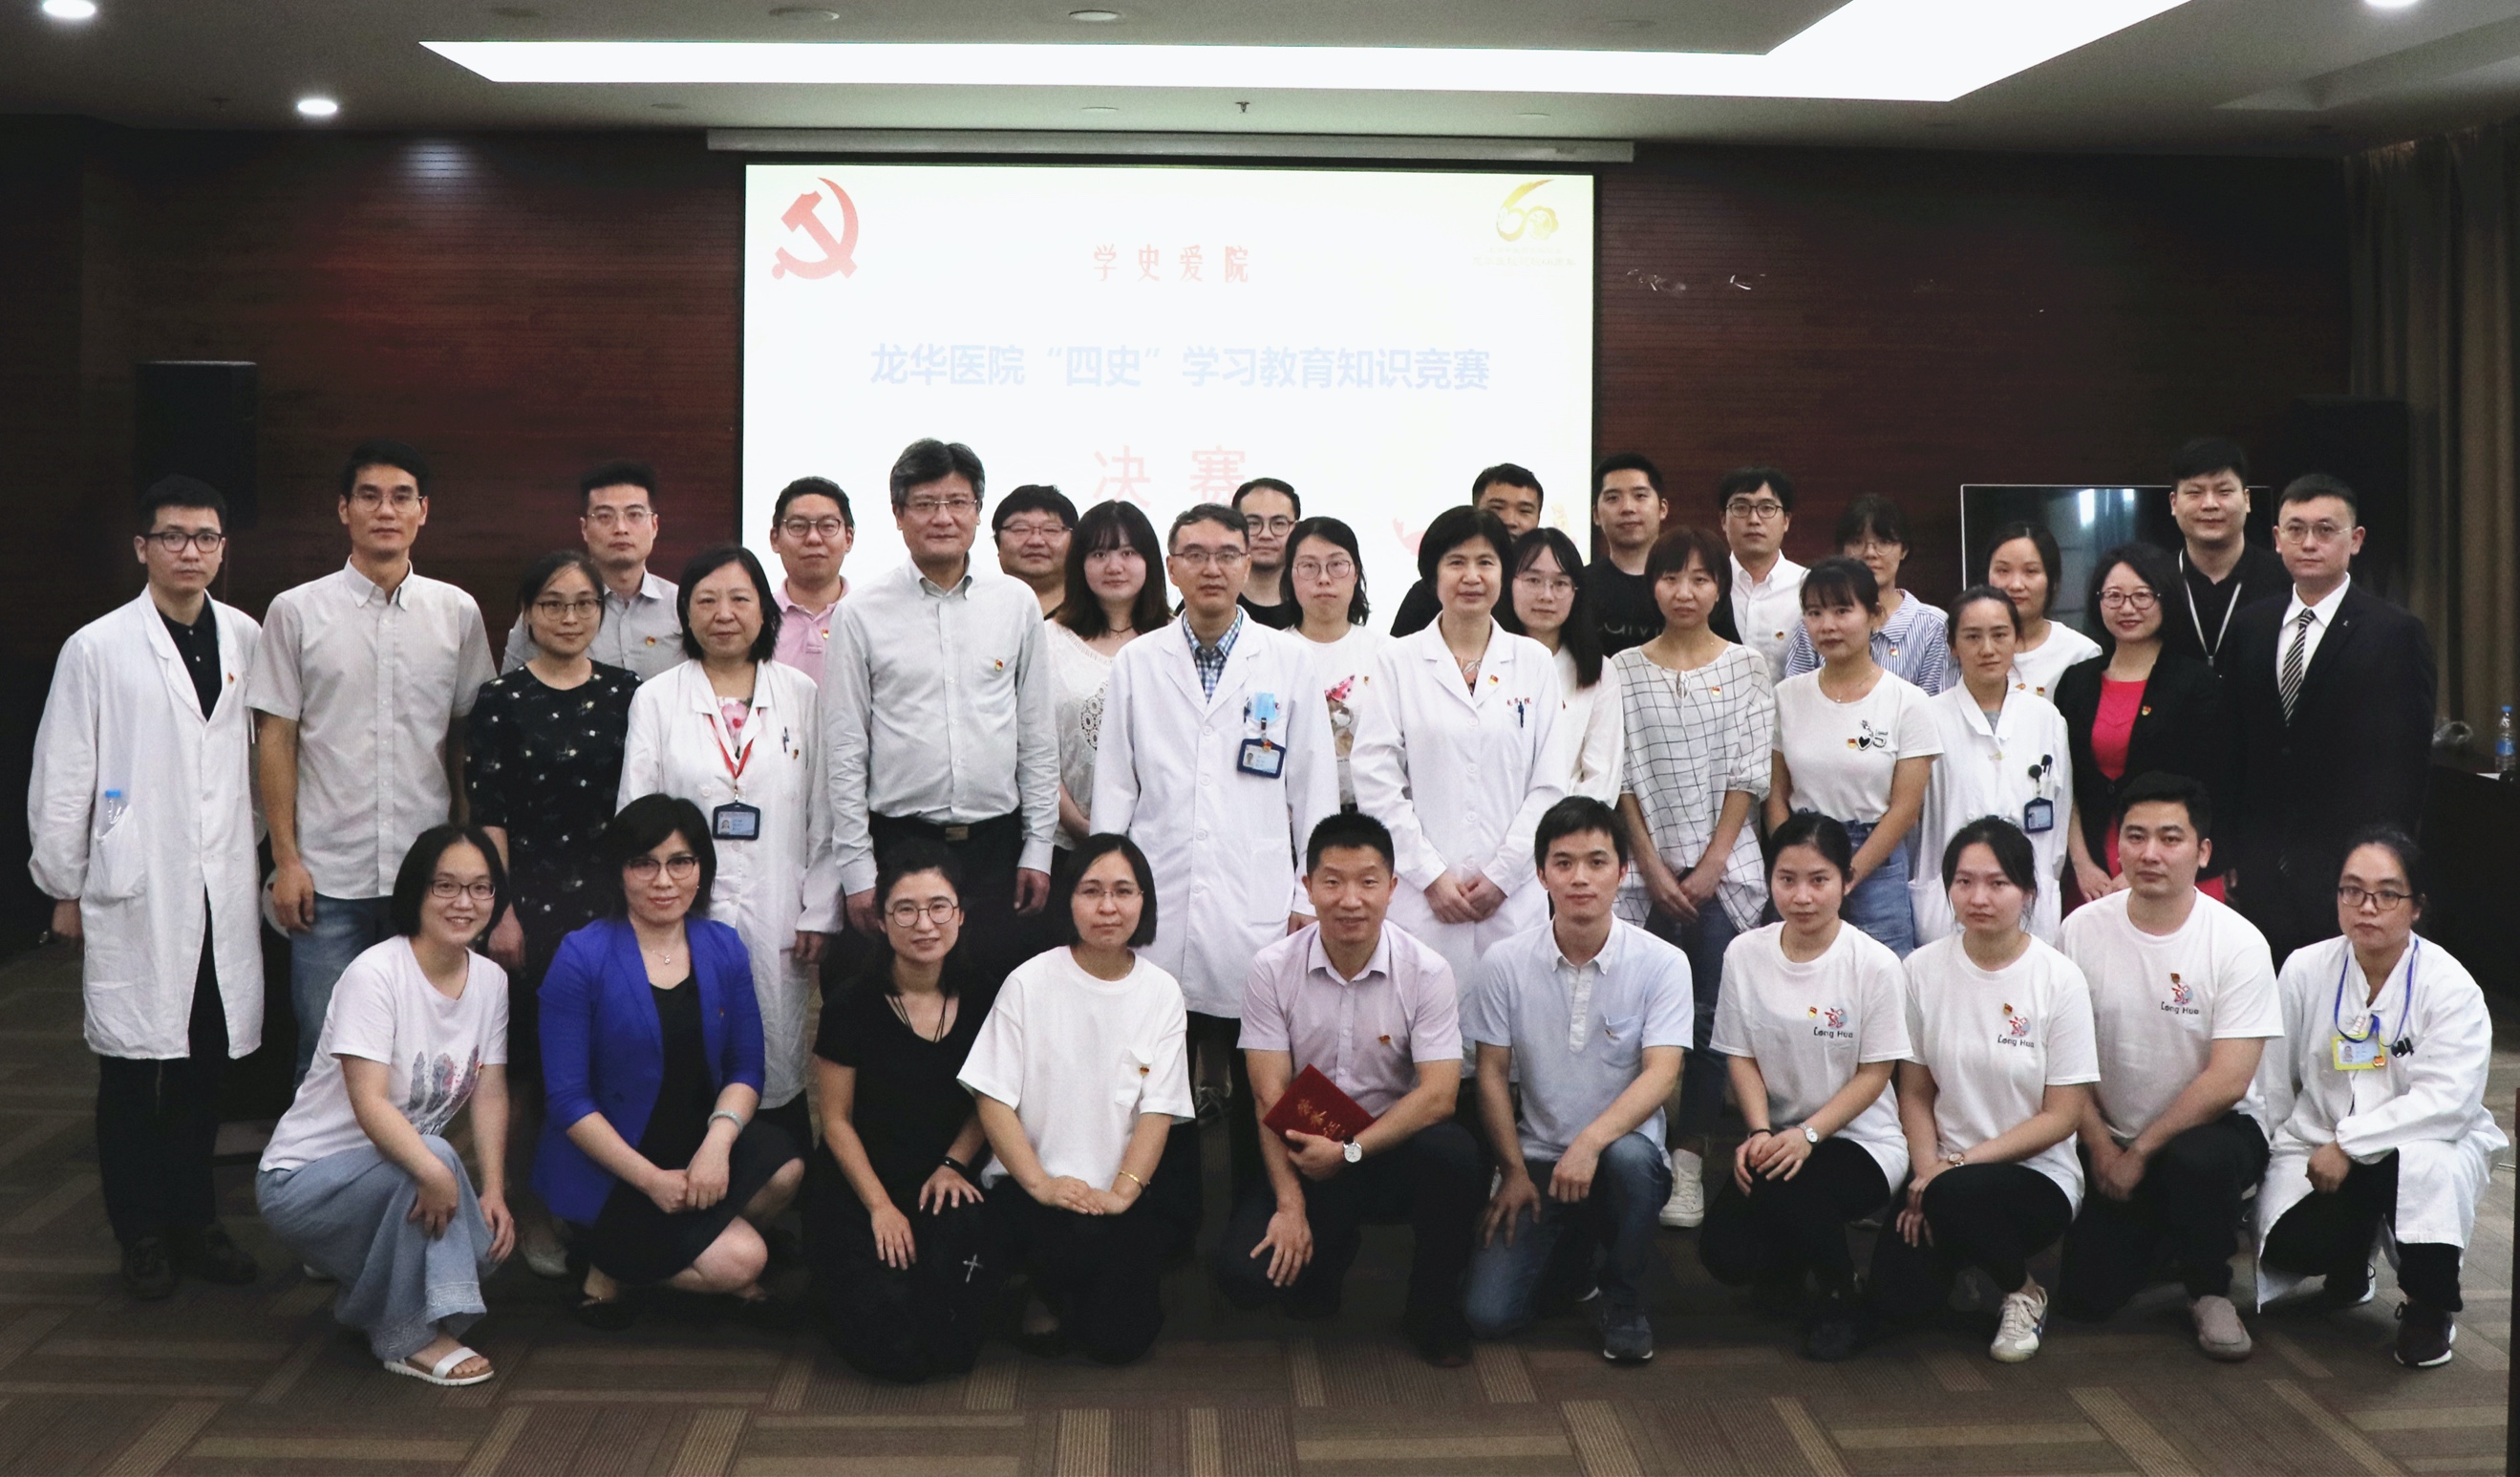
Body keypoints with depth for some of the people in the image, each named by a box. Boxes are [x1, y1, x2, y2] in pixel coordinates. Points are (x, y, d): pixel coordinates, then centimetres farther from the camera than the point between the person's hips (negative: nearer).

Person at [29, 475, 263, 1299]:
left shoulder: (248, 640, 6)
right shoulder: (97, 650, -3)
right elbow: (61, 779, 0)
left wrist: (269, 859, 9)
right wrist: (64, 888, 1)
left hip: (224, 891, 3)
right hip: (136, 893, -3)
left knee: (208, 1062, 8)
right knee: (133, 1068, 4)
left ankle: (194, 1222, 22)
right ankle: (142, 1237, 16)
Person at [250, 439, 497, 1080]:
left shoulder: (457, 612, 7)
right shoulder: (297, 611, 3)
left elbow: (470, 736, 11)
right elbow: (275, 738, 3)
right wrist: (286, 859, -3)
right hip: (328, 876, -1)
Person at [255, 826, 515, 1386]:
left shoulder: (490, 980, 1)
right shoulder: (374, 975, -21)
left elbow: (490, 1095, -2)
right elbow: (369, 1103, -29)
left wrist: (494, 1191, -16)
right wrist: (432, 1171, -44)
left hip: (396, 1174, 7)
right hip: (302, 1181, -7)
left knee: (484, 1241, -19)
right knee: (434, 1157, -33)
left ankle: (359, 1275, 11)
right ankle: (411, 1338, -19)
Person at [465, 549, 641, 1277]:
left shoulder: (626, 694, 8)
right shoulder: (500, 702, 0)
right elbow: (488, 817, -2)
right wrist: (502, 912, -8)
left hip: (611, 894, 3)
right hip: (531, 895, -2)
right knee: (530, 1060, 1)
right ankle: (532, 1213, 14)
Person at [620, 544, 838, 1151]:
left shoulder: (802, 696, 8)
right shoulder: (656, 700, 6)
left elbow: (823, 813, 6)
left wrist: (818, 912, 1)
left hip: (777, 917, 0)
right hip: (685, 913, 0)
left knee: (779, 1069, 2)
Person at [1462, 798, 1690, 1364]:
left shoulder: (1662, 964, -8)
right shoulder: (1506, 963, -3)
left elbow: (1660, 1074, -17)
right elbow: (1492, 1073, 3)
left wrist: (1592, 1141, -32)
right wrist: (1515, 1173, -4)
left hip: (1623, 1144, -1)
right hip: (1537, 1155, 2)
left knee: (1628, 1157, -39)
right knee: (1487, 1313, -16)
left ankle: (1622, 1301, -10)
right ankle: (1572, 1248, 20)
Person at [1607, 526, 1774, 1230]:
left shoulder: (1745, 667, 4)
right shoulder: (1624, 670, 5)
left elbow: (1747, 774, 0)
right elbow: (1622, 775, 2)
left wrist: (1711, 864, -7)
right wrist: (1654, 867, -5)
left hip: (1725, 867, 0)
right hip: (1648, 869, 0)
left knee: (1713, 1014, -5)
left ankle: (1690, 1157, 1)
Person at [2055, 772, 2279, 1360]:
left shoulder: (2238, 943, -14)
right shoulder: (2083, 931, -6)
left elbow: (2228, 1080, -18)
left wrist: (2142, 1150, -16)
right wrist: (2102, 1146, -8)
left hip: (2214, 1128, -3)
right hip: (2109, 1139, 3)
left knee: (2196, 1159, -39)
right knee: (2086, 1296, -10)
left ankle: (2209, 1289, -8)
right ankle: (2157, 1233, 25)